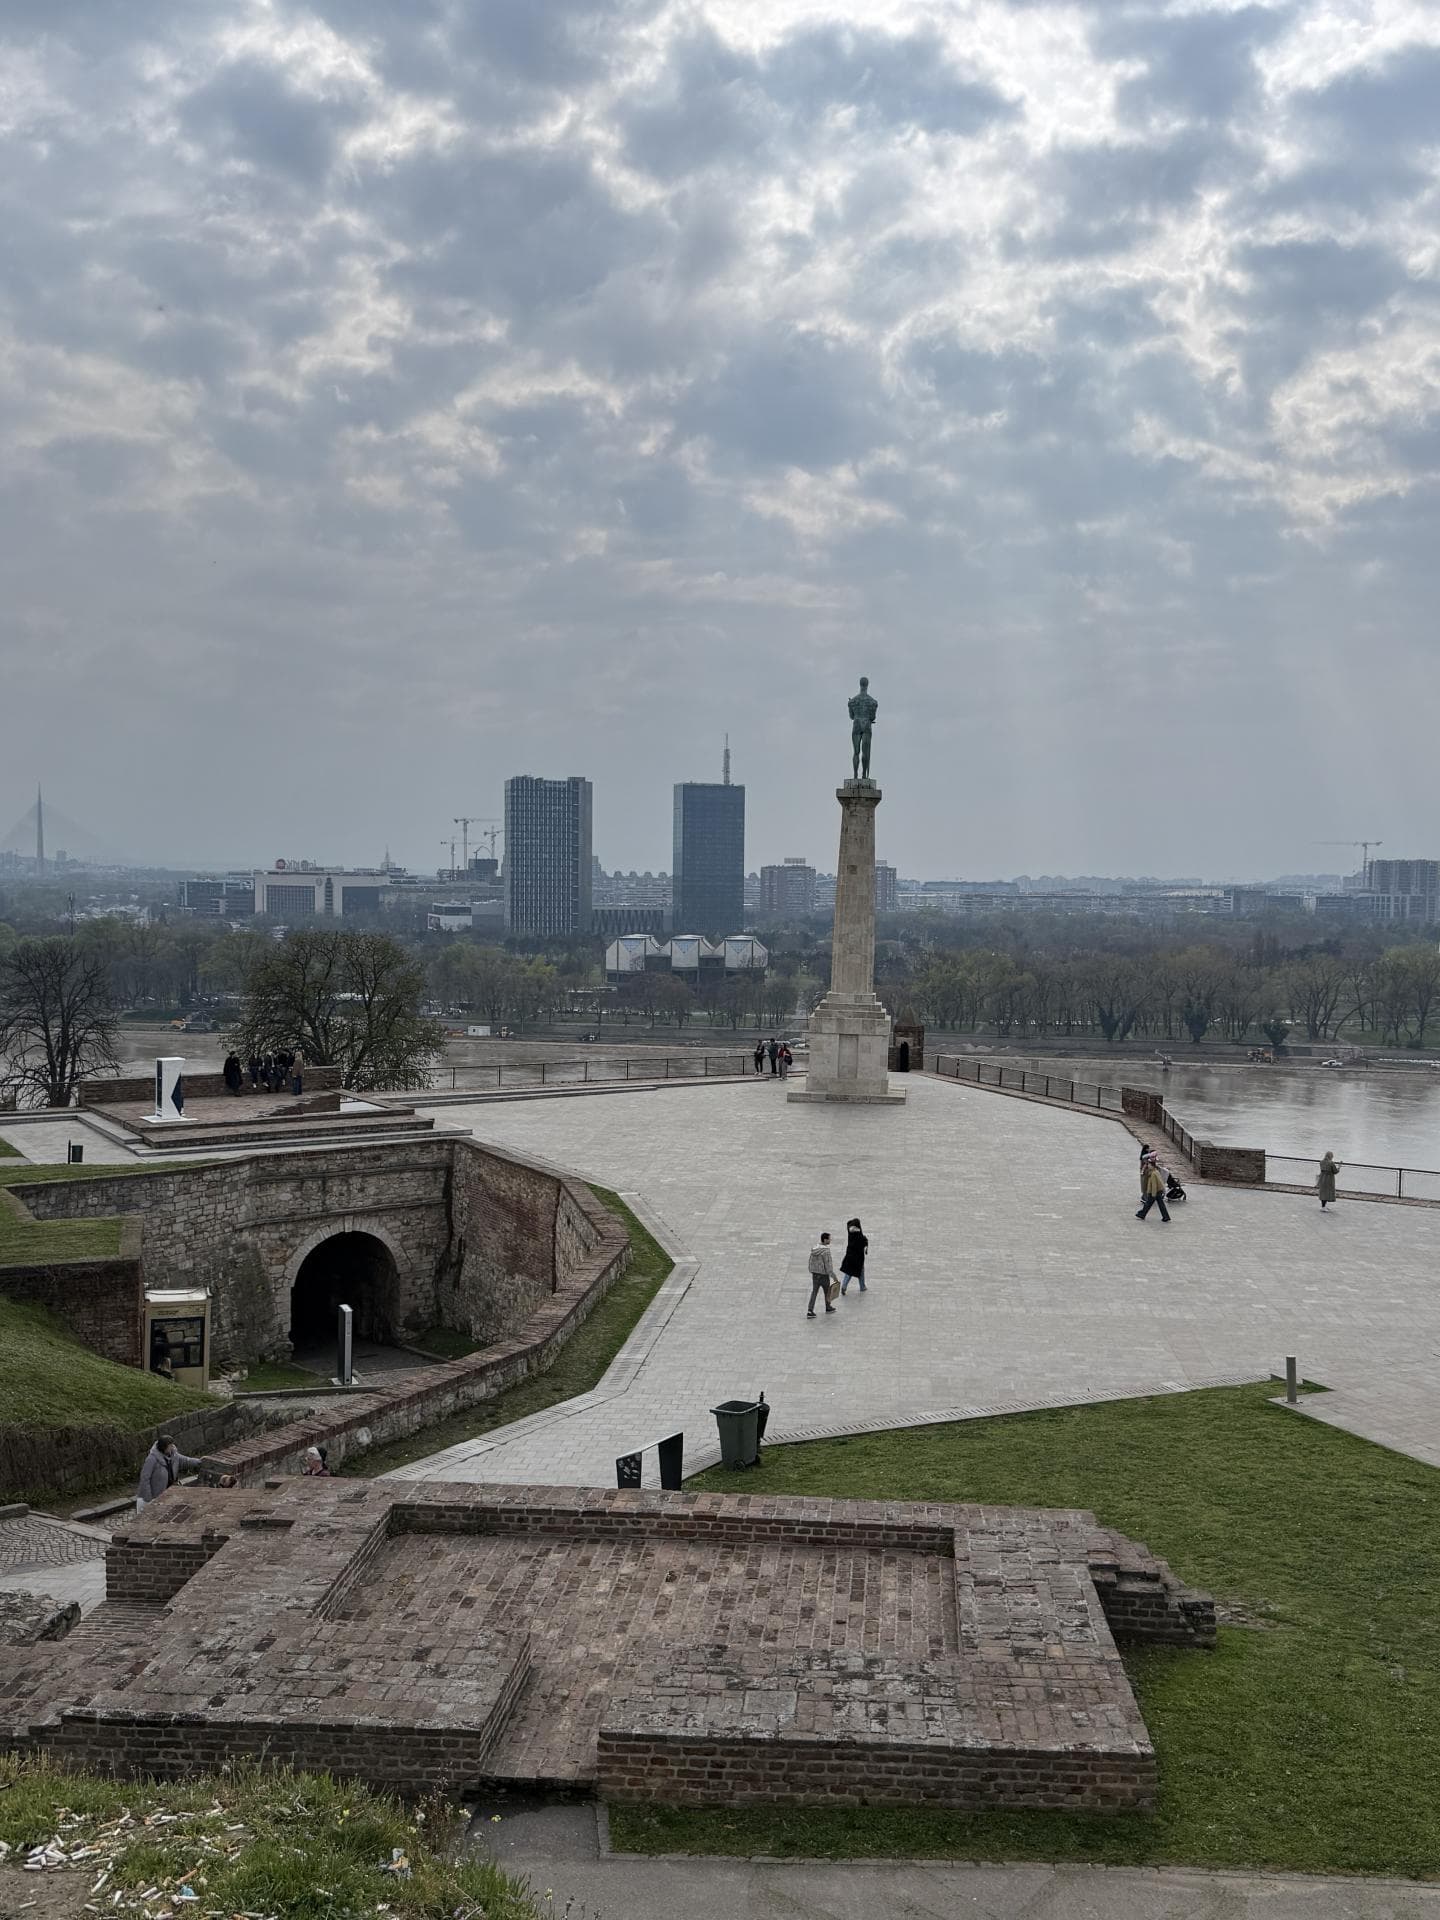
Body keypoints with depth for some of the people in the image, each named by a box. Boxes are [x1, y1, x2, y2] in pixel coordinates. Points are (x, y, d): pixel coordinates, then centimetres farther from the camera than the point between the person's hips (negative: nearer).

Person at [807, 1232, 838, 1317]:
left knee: (814, 1291, 9)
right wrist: (833, 1276, -13)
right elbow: (828, 1265, -21)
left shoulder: (814, 1248, 1)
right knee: (827, 1291, 16)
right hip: (823, 1274, -6)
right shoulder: (825, 1251, -22)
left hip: (814, 1273, 6)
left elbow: (811, 1261, 10)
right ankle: (828, 1308, 35)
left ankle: (810, 1311, 3)